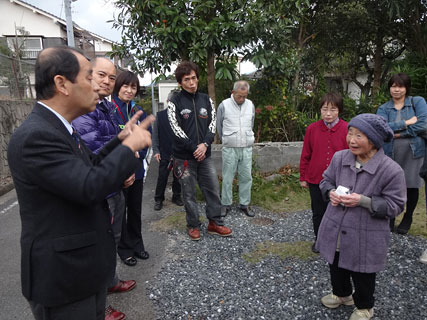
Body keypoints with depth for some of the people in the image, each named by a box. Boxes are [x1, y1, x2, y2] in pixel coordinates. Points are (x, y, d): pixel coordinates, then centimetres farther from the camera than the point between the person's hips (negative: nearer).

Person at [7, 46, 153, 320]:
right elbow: (90, 187, -32)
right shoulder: (35, 137, -25)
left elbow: (90, 167, 12)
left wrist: (120, 140, 1)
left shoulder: (57, 127, 6)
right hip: (63, 278, -9)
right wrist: (130, 146, -20)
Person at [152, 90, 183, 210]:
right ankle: (158, 199, 19)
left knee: (177, 177, 11)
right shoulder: (160, 115, 1)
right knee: (162, 177, 4)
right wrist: (156, 150, -4)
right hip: (164, 153, -1)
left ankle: (176, 196, 28)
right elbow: (155, 134, 2)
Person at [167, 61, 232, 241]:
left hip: (205, 155, 4)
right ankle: (193, 226, 24)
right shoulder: (174, 102, -3)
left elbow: (212, 123, 3)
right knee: (189, 194, 7)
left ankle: (215, 224, 23)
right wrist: (194, 148, -16)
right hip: (184, 157, -3)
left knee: (213, 189, 8)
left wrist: (205, 144, -13)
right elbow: (176, 129, -10)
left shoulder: (206, 100, 9)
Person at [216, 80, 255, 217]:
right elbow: (219, 126, 5)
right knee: (227, 178, 2)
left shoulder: (250, 105, 5)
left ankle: (244, 204, 20)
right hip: (229, 149, -3)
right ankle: (226, 204, 16)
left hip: (247, 148, 3)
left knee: (246, 177, 7)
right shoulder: (224, 105, -6)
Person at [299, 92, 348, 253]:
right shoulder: (312, 129, -4)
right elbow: (305, 155, 3)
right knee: (318, 213, 16)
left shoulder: (347, 129, -9)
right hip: (315, 180, 2)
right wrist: (303, 177, 7)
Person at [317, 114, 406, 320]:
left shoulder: (391, 170, -21)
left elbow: (395, 206, -14)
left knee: (362, 277, 18)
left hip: (365, 239, -4)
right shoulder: (339, 158, -8)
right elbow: (326, 180, 9)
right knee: (336, 268, 27)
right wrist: (331, 192, -13)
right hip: (335, 232, 5)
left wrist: (363, 201, -27)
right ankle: (341, 294, 56)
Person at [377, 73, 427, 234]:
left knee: (411, 186, 8)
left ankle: (408, 219, 31)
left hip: (413, 152, 0)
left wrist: (397, 133, -12)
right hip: (390, 153, 1)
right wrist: (406, 123, -16)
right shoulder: (383, 108, 5)